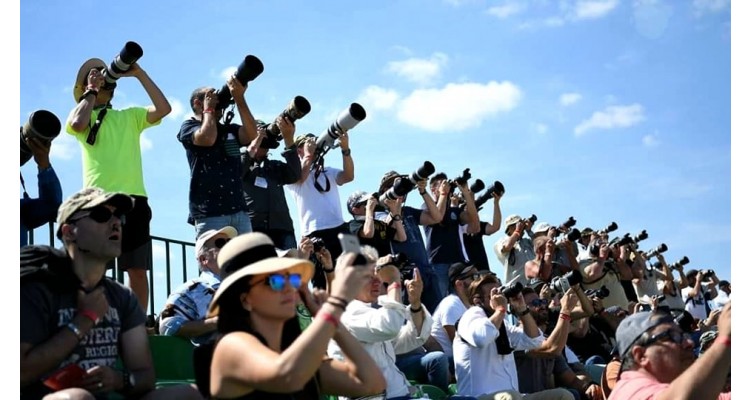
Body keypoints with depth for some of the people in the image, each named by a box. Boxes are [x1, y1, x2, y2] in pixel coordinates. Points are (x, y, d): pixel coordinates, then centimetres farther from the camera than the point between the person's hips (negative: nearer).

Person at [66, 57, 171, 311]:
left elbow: (163, 109, 6)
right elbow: (77, 124, -9)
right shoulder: (82, 115, 15)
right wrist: (91, 91, 5)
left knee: (138, 268, 0)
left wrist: (138, 74, 7)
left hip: (134, 198, 2)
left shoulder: (130, 116, 22)